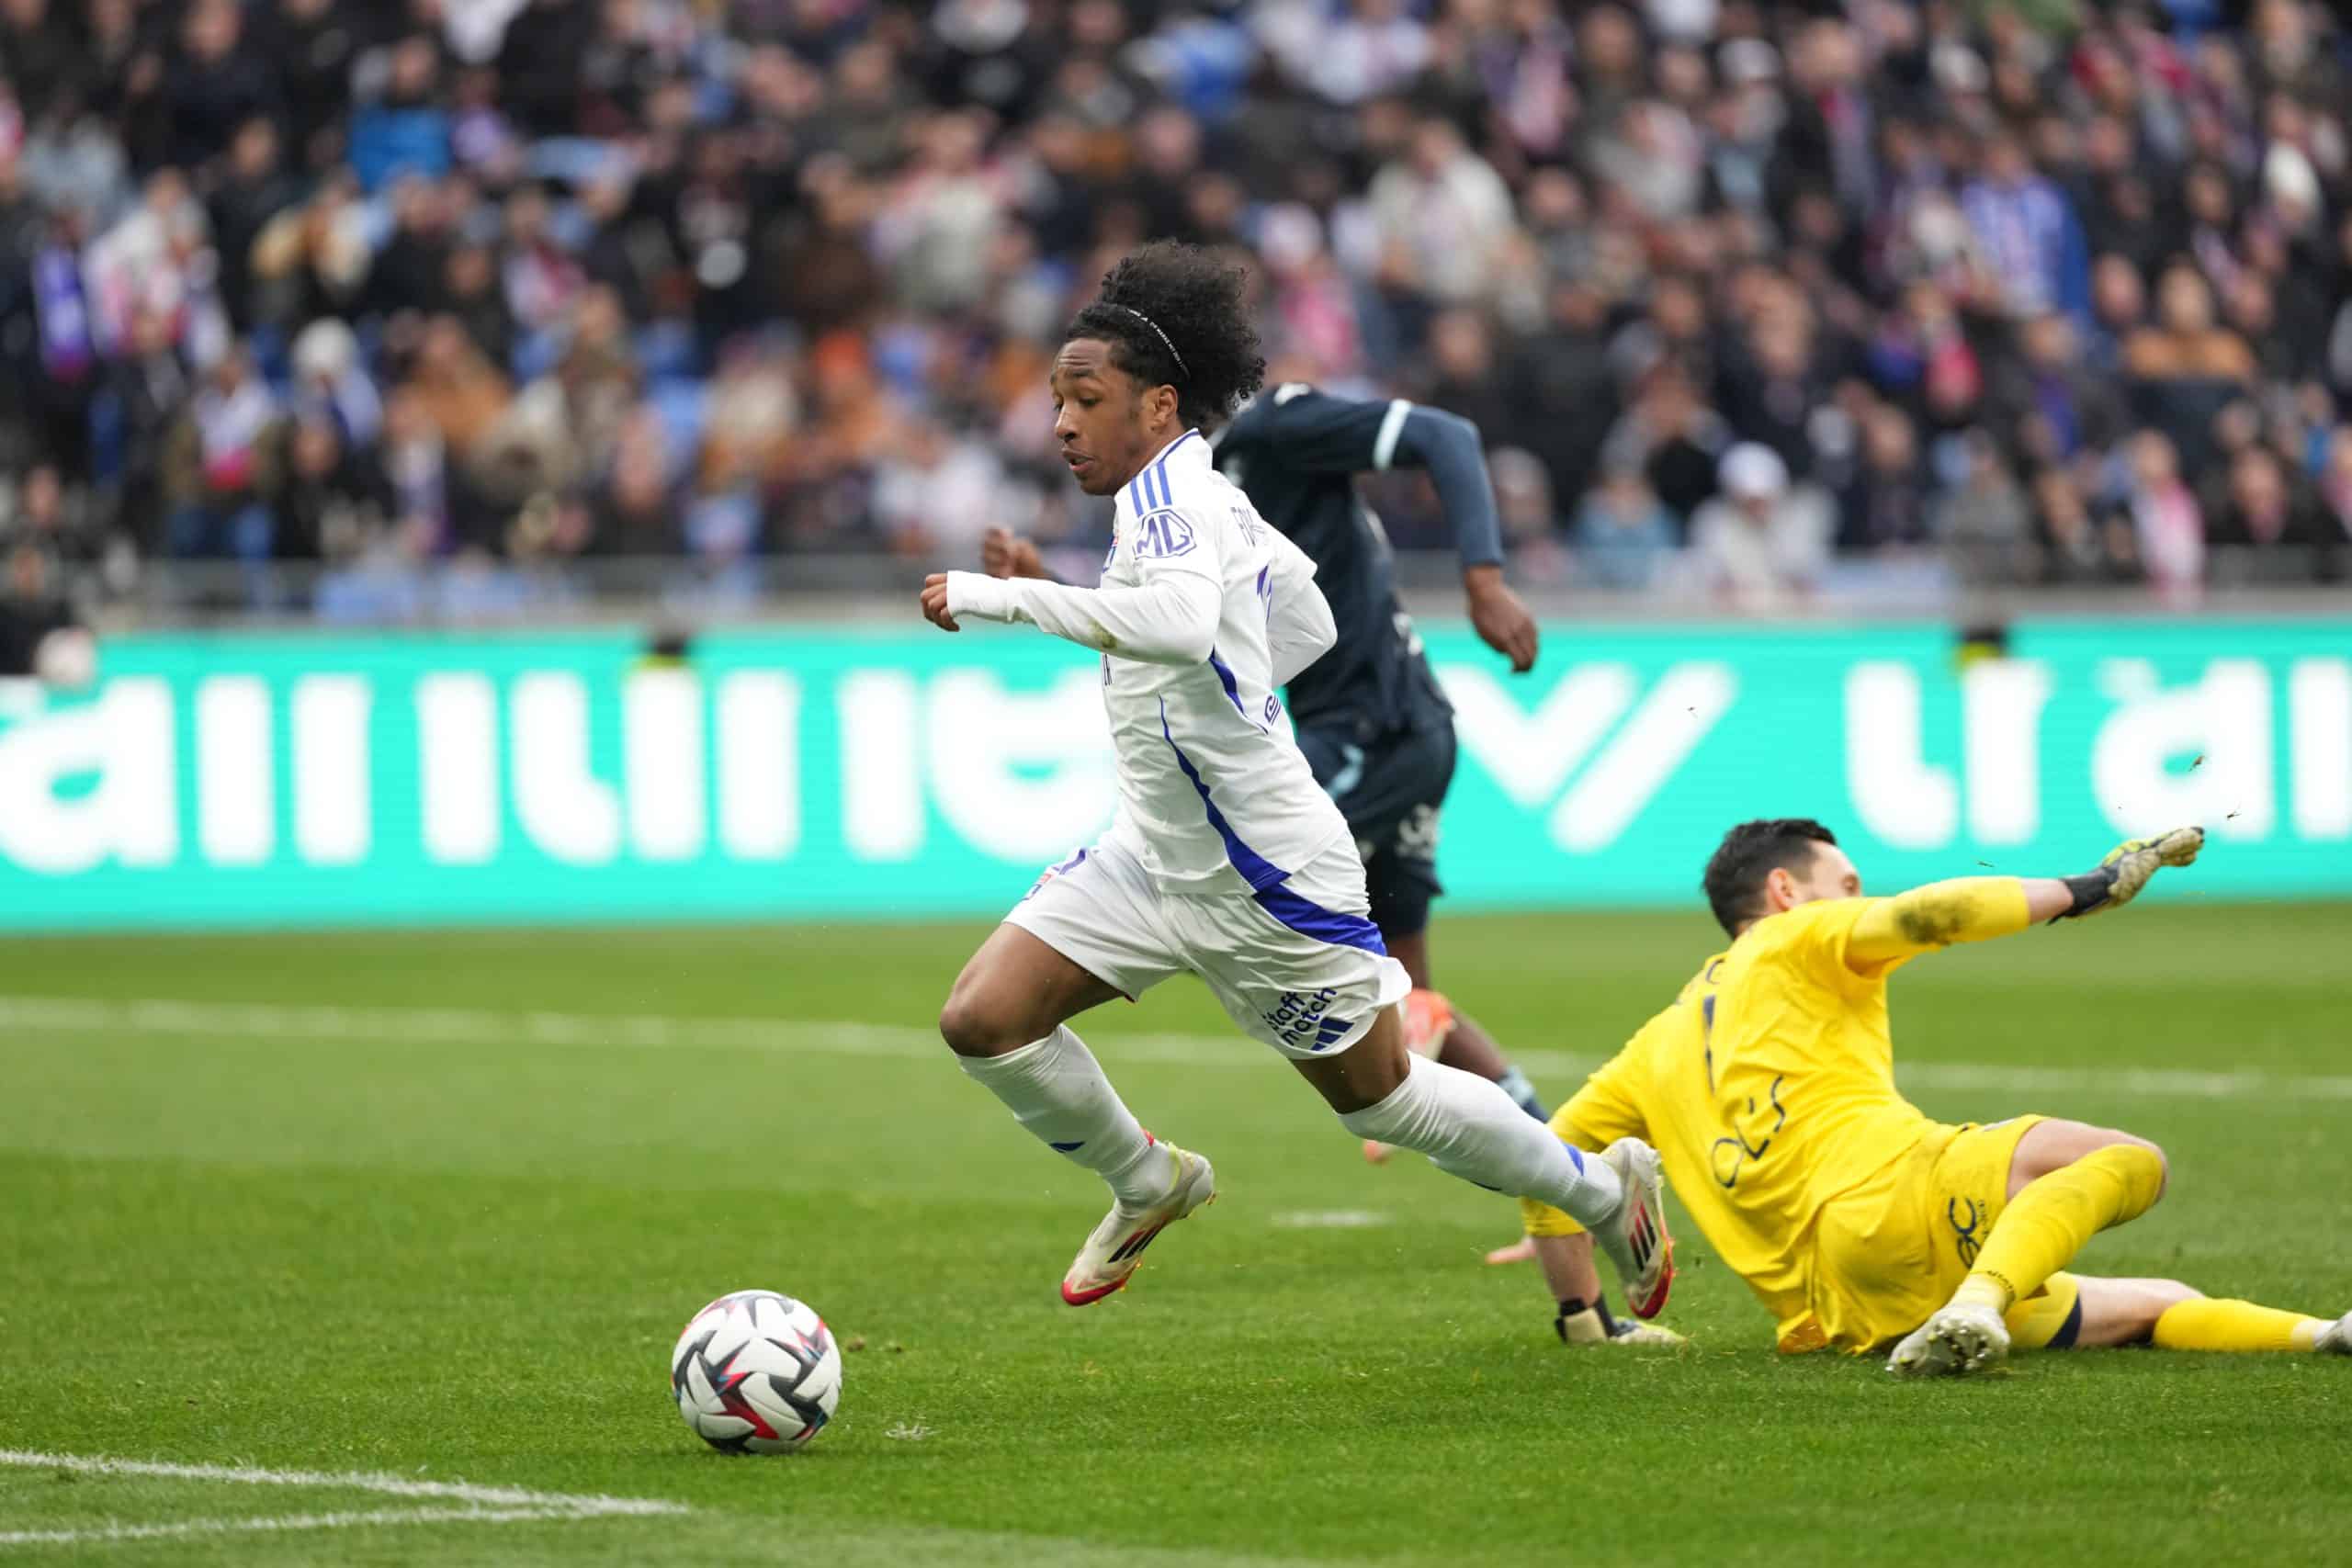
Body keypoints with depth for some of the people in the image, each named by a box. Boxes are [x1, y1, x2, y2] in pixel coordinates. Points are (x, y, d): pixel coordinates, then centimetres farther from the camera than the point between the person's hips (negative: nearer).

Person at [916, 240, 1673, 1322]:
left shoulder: (1172, 488, -21)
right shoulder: (1202, 492, 7)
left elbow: (1183, 622, -43)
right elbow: (1310, 622, 21)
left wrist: (1001, 597, -40)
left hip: (1269, 881, -9)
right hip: (1152, 857, 9)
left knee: (1381, 1099, 9)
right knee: (982, 1021, -5)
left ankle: (1605, 1189, 32)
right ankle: (1150, 1186, 19)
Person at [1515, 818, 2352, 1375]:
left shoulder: (1663, 1041, 32)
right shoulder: (1798, 941, 13)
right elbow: (1923, 915, -5)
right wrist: (2083, 889, 3)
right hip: (1883, 1195, -7)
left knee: (2157, 1306, 16)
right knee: (2127, 1160, -26)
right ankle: (1977, 1306, -45)